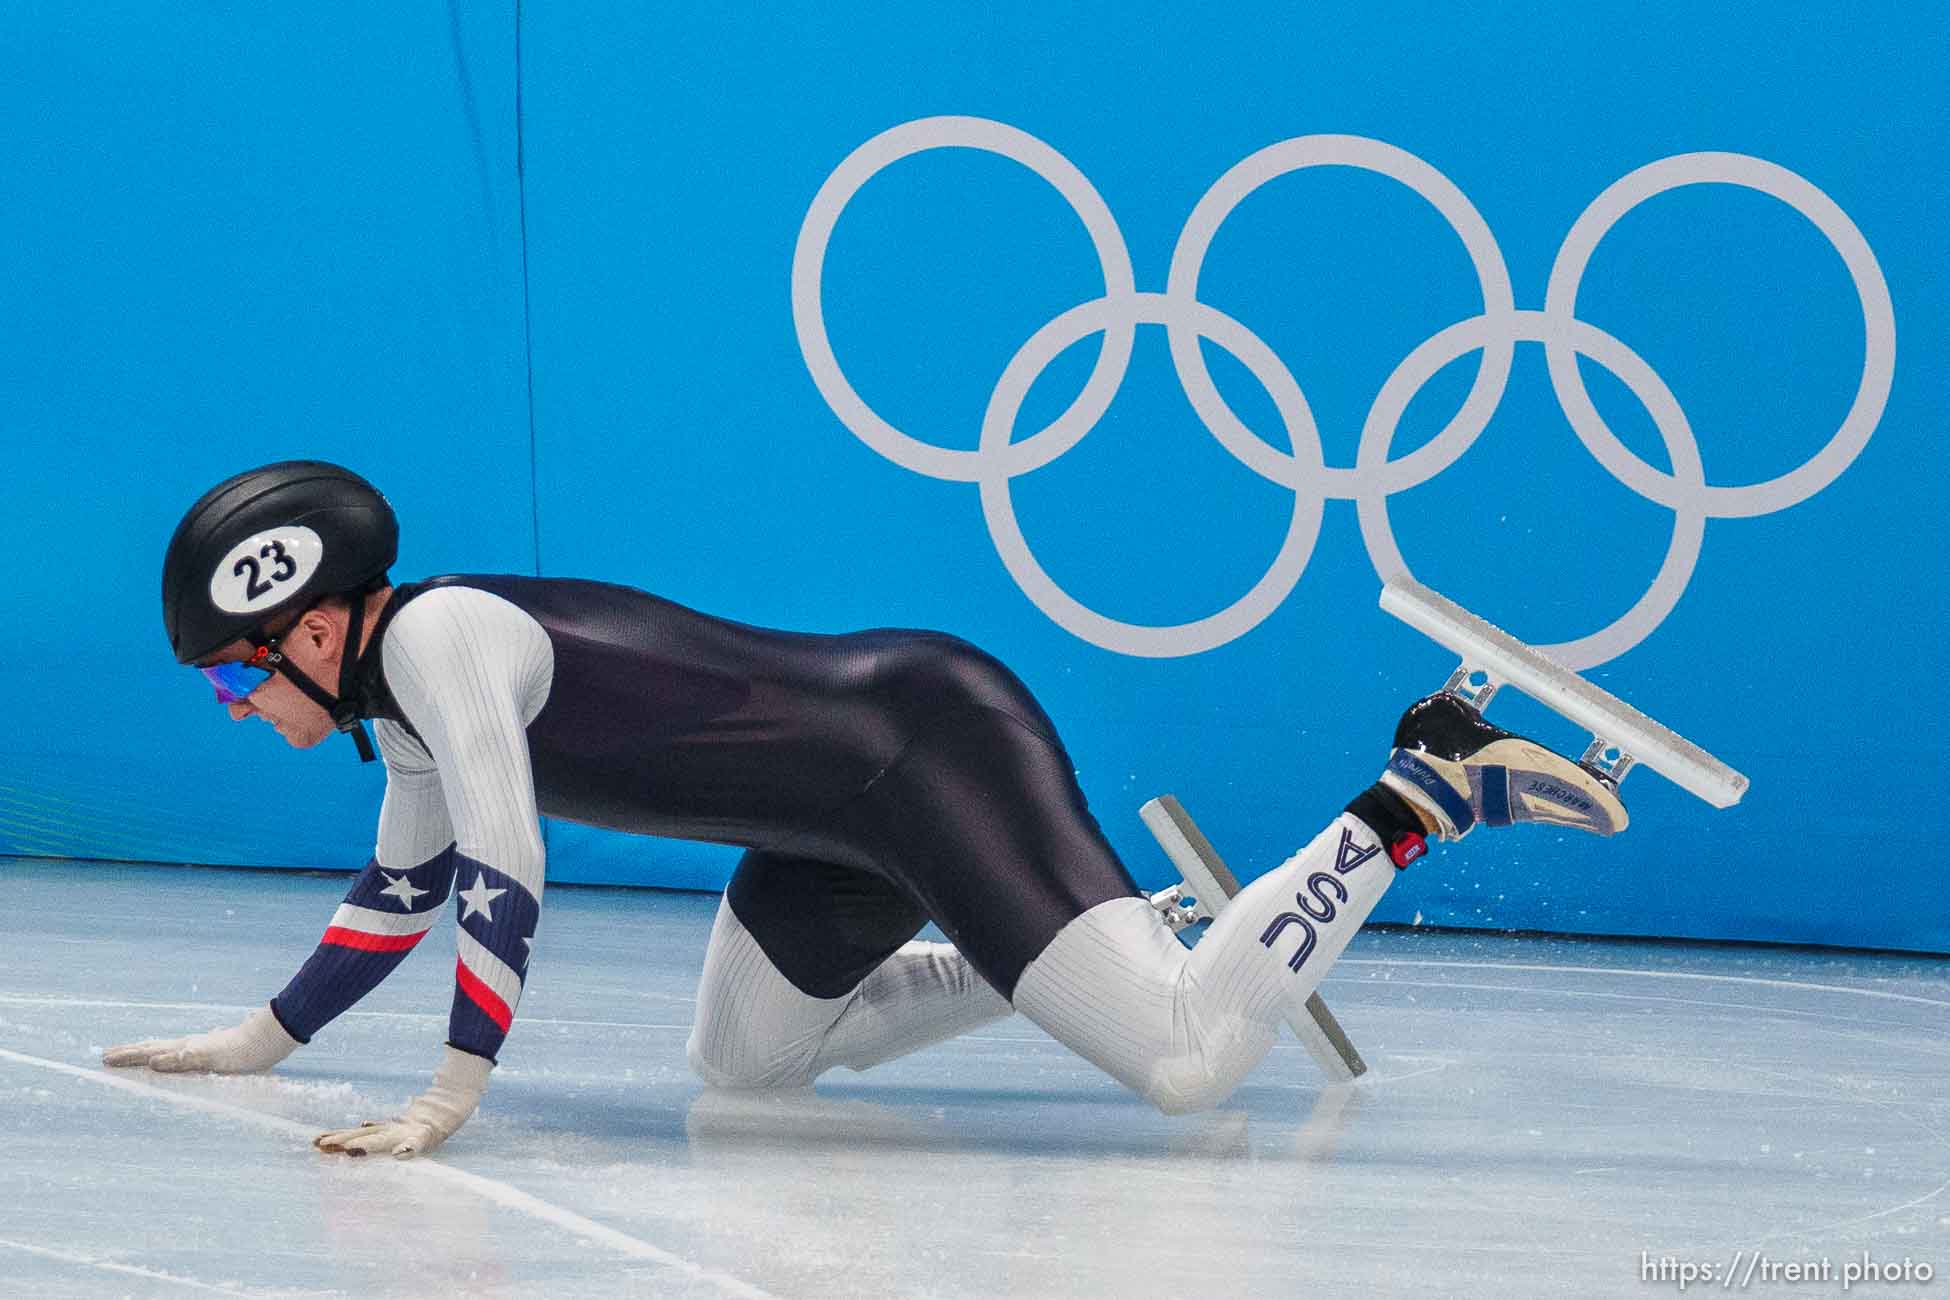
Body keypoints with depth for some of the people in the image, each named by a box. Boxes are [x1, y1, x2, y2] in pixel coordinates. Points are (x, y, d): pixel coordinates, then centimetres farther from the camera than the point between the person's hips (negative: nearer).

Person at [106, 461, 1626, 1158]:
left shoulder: (441, 637, -17)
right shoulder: (404, 692, 12)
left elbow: (505, 875, -26)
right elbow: (404, 892, 25)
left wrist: (450, 1097, -31)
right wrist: (259, 1042, 23)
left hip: (937, 749, -10)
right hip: (850, 819, 10)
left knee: (1191, 1066, -20)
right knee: (746, 1059, 23)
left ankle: (1428, 790, -2)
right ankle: (1147, 928, 22)